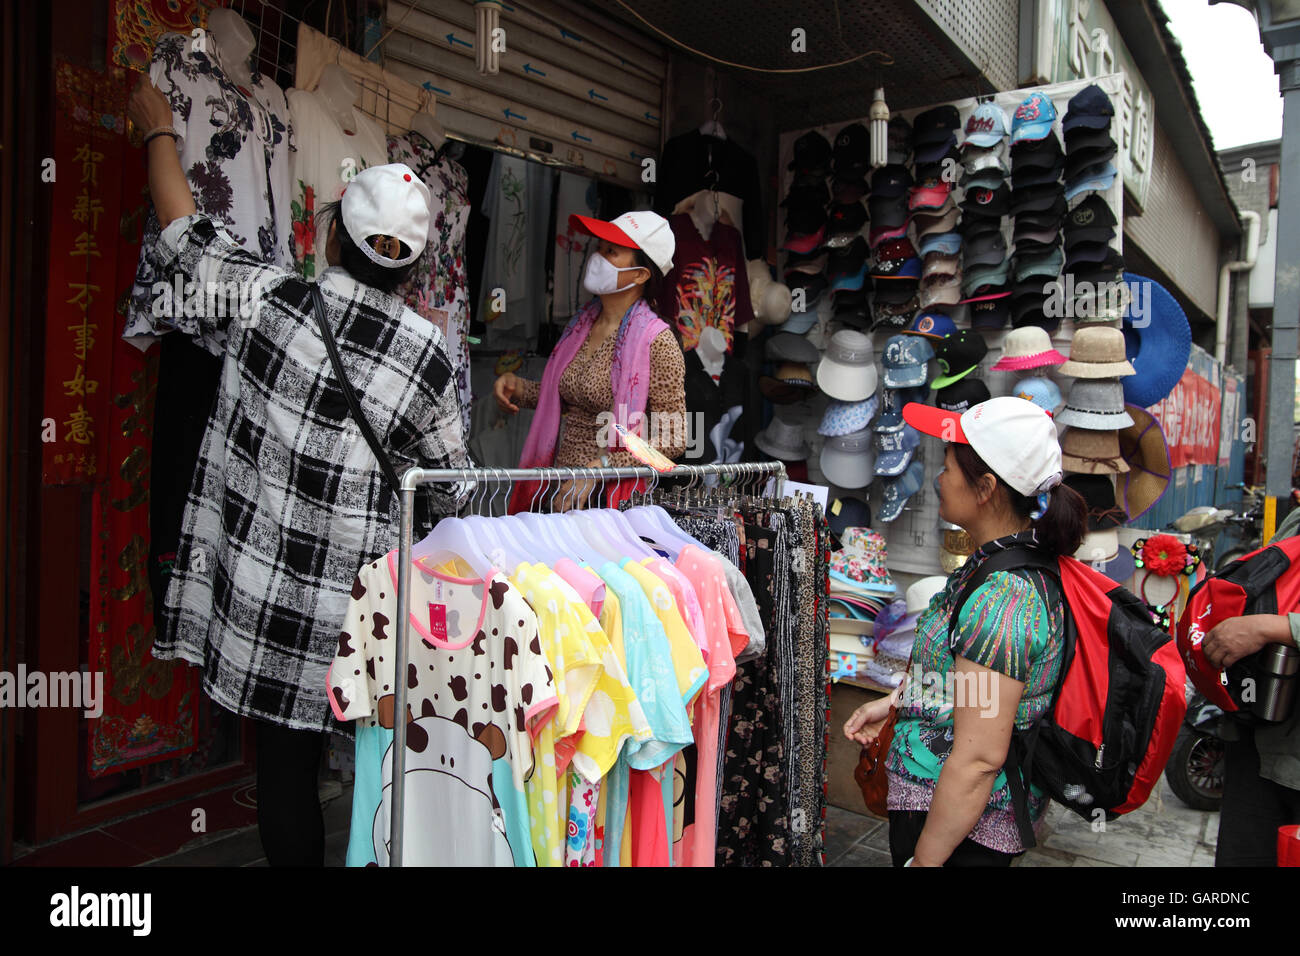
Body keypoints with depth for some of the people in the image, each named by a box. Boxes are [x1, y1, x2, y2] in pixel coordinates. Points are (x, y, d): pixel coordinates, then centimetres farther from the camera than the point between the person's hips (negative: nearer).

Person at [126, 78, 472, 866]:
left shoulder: (268, 298, -8)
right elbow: (451, 487, 2)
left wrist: (160, 132, 26)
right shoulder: (430, 353, -6)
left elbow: (185, 237, 11)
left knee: (287, 765, 12)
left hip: (268, 597, 0)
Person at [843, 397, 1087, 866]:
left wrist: (923, 858, -20)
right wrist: (894, 701, 18)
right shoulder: (1029, 567, 2)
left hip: (957, 824, -9)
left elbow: (978, 760, -28)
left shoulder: (1001, 597, -29)